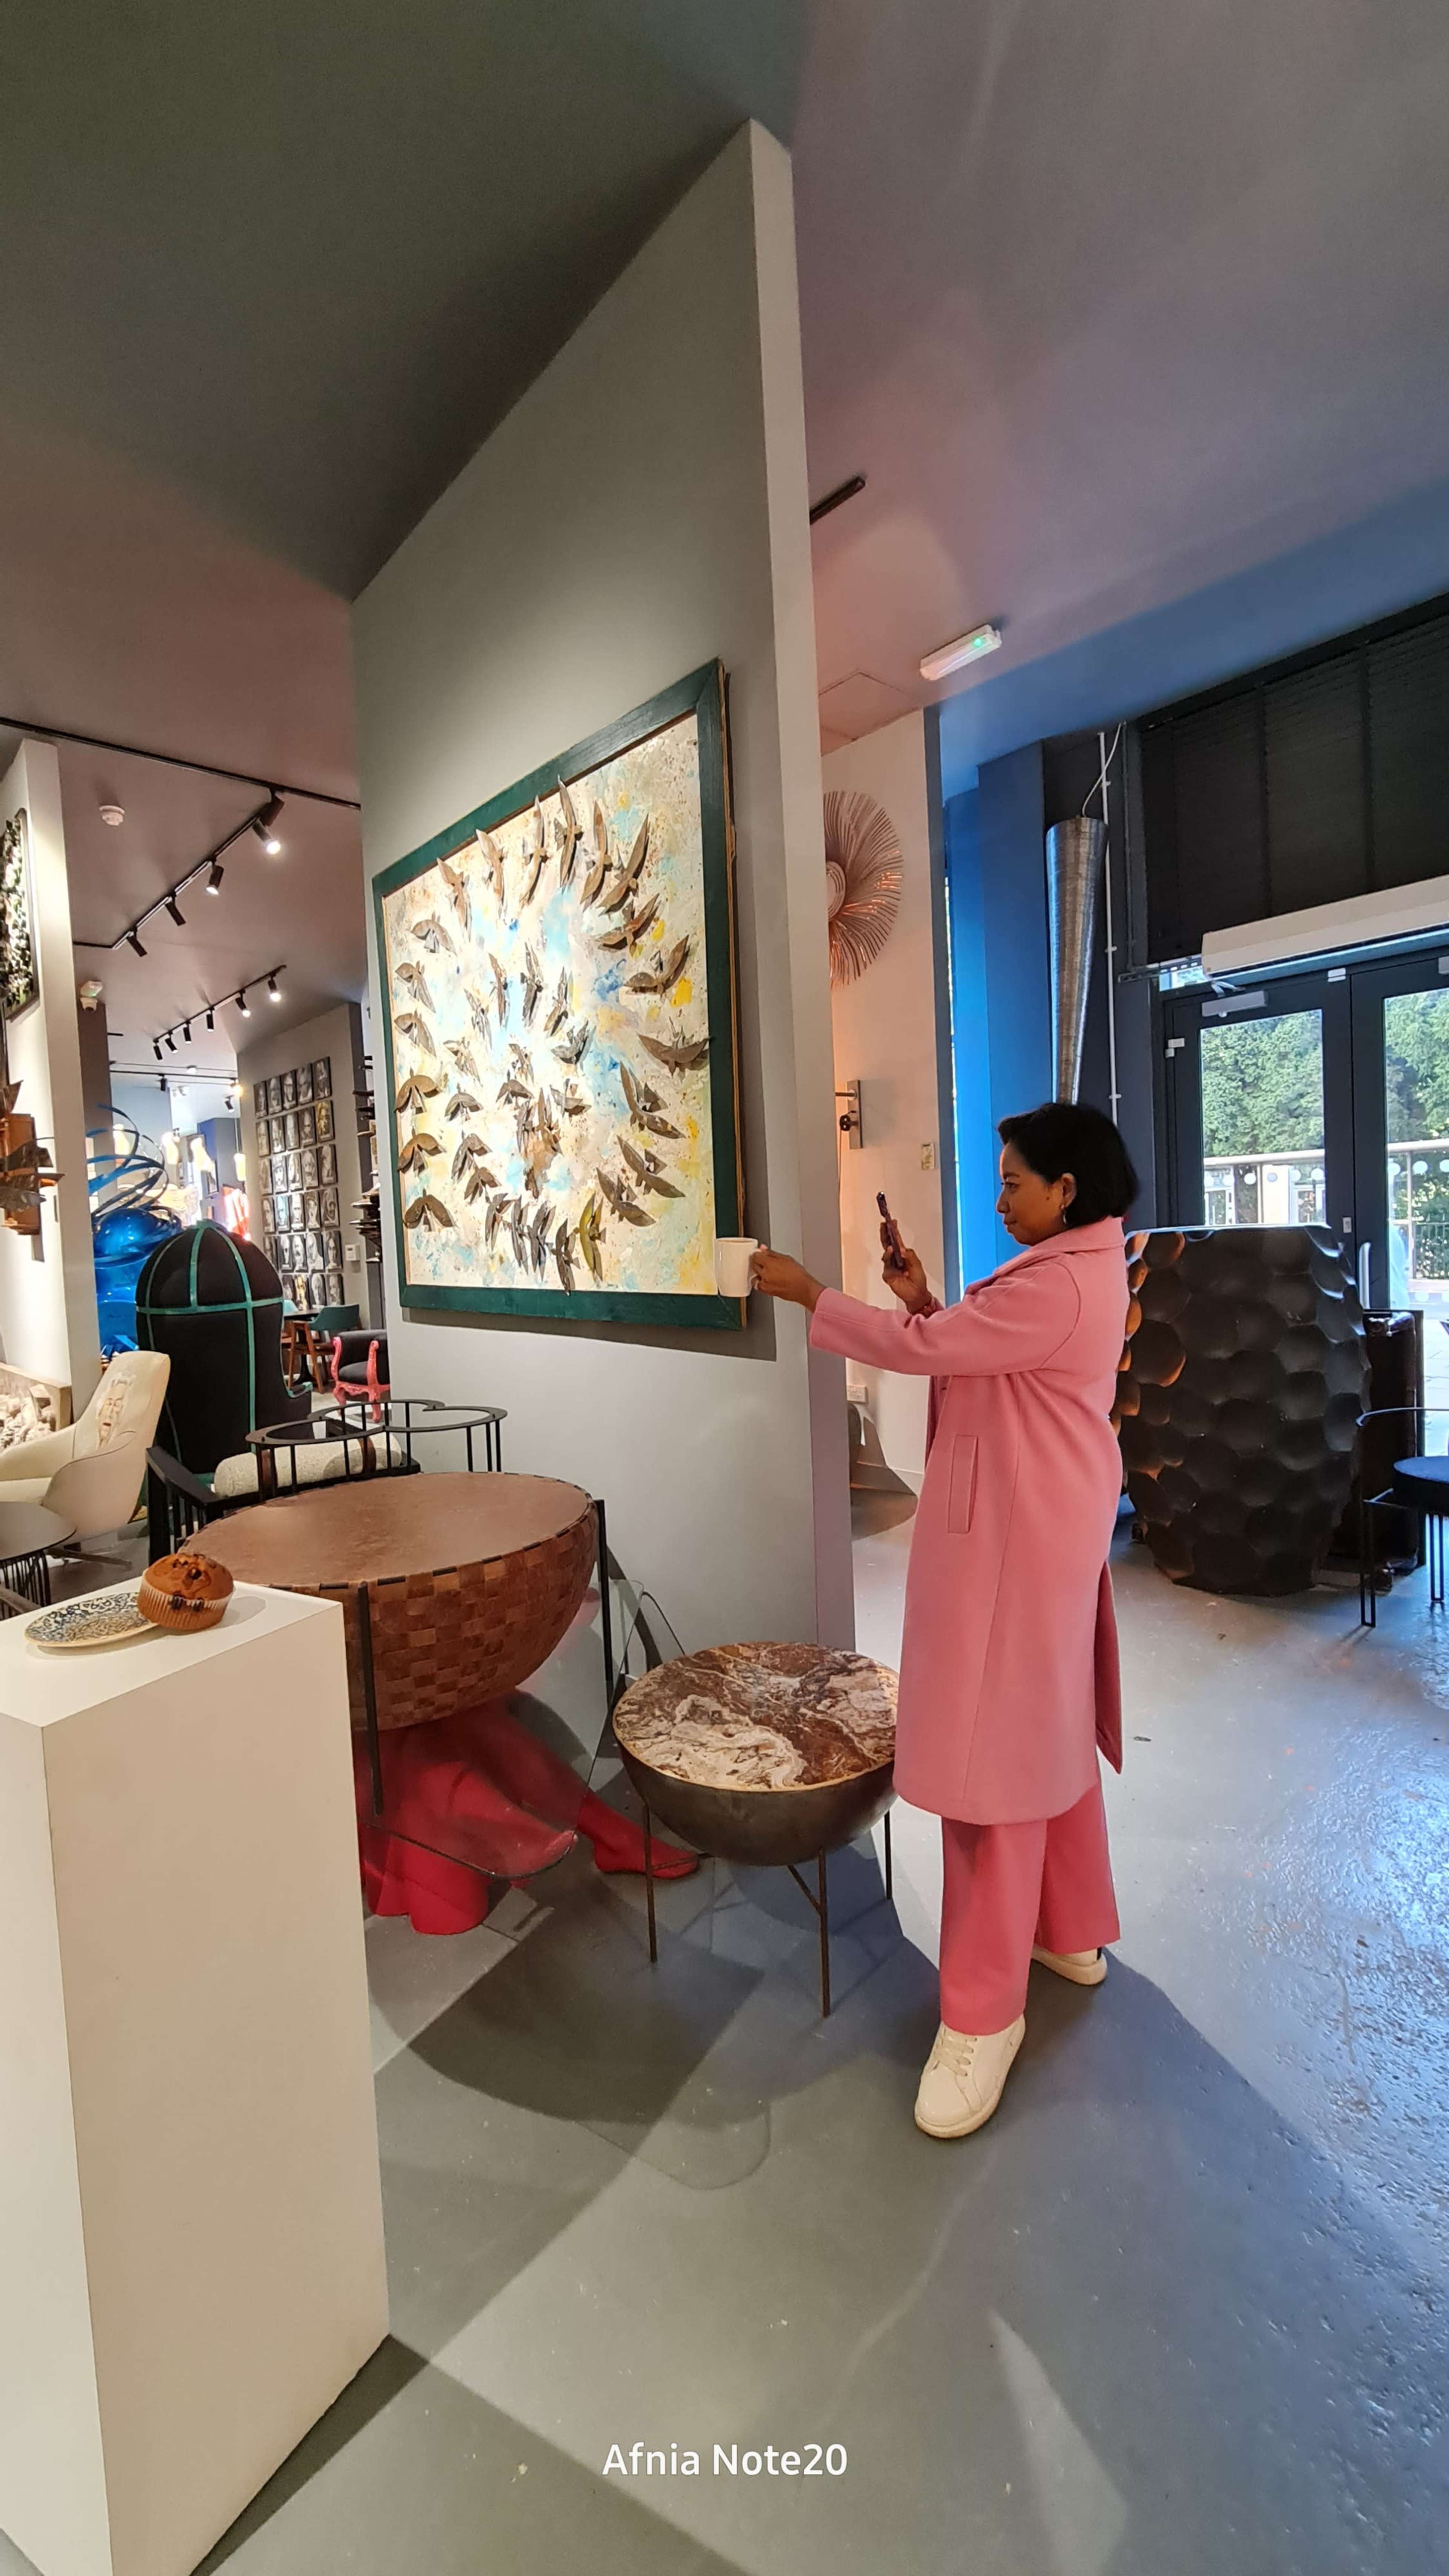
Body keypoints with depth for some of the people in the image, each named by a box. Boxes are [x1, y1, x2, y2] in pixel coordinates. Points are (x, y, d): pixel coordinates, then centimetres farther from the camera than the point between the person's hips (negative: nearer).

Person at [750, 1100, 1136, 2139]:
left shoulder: (1058, 1283, -22)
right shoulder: (1078, 1267, 12)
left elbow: (923, 1350, -20)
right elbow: (974, 1351, 15)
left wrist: (807, 1292, -10)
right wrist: (925, 1300, 0)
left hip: (1017, 1538, -11)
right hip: (1039, 1527, 11)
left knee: (997, 1753, -1)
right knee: (1050, 1732, 22)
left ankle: (985, 2011, 15)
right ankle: (1072, 1932, 41)